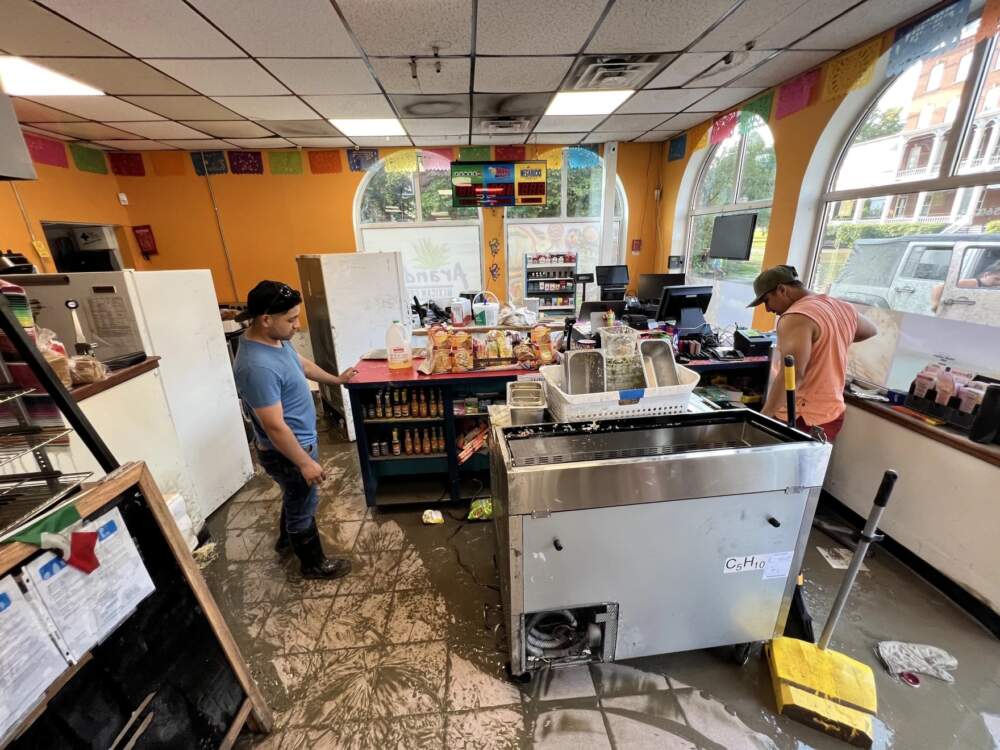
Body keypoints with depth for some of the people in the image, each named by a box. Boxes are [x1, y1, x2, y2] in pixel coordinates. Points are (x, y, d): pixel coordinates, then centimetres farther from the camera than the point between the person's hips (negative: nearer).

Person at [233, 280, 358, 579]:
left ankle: (287, 540, 55)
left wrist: (335, 379, 28)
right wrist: (305, 462, -23)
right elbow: (274, 426, -31)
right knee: (303, 506, 12)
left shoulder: (277, 339, -4)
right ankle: (314, 564, 35)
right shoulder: (257, 367, -34)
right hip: (287, 452, -9)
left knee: (296, 498, 30)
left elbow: (302, 364, 17)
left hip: (302, 439, 9)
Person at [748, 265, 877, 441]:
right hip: (832, 413, 9)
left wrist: (764, 416, -28)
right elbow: (871, 330, 32)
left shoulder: (796, 317, -20)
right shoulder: (843, 307, 9)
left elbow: (792, 376, -30)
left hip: (802, 419, -9)